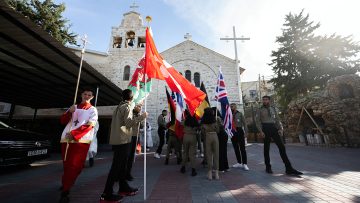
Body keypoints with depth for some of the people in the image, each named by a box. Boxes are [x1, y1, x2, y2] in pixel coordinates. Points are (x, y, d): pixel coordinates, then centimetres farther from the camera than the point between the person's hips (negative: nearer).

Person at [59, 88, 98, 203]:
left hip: (81, 140, -4)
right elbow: (63, 121, 11)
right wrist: (69, 112, -8)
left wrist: (73, 134, -17)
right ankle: (66, 184, 35)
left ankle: (65, 191, 3)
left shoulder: (93, 110, 3)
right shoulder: (73, 107, 17)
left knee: (74, 166, -7)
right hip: (66, 139, 4)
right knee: (66, 165, 13)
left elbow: (89, 125, -9)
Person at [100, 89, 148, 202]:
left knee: (121, 164, 15)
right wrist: (141, 117, -14)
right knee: (117, 166, -4)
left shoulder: (119, 106, 16)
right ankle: (107, 193, 3)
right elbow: (129, 123, -21)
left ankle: (123, 187, 26)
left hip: (117, 139, 9)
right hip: (122, 140, -9)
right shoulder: (127, 107, -10)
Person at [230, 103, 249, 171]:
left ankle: (245, 164, 5)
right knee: (236, 148, 11)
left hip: (239, 131, -3)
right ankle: (239, 163, 23)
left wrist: (245, 132, -9)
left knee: (242, 148, -1)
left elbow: (244, 123, -3)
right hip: (233, 133, 4)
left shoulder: (239, 114, -1)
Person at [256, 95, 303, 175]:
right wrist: (261, 131, -13)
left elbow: (277, 119, 13)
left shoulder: (273, 108, 14)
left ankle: (289, 169, 2)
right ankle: (268, 167, 16)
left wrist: (280, 129, -2)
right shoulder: (259, 110, 3)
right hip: (265, 129, -3)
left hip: (274, 128, 3)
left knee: (282, 147, -3)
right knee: (266, 148, 4)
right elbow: (258, 121, -2)